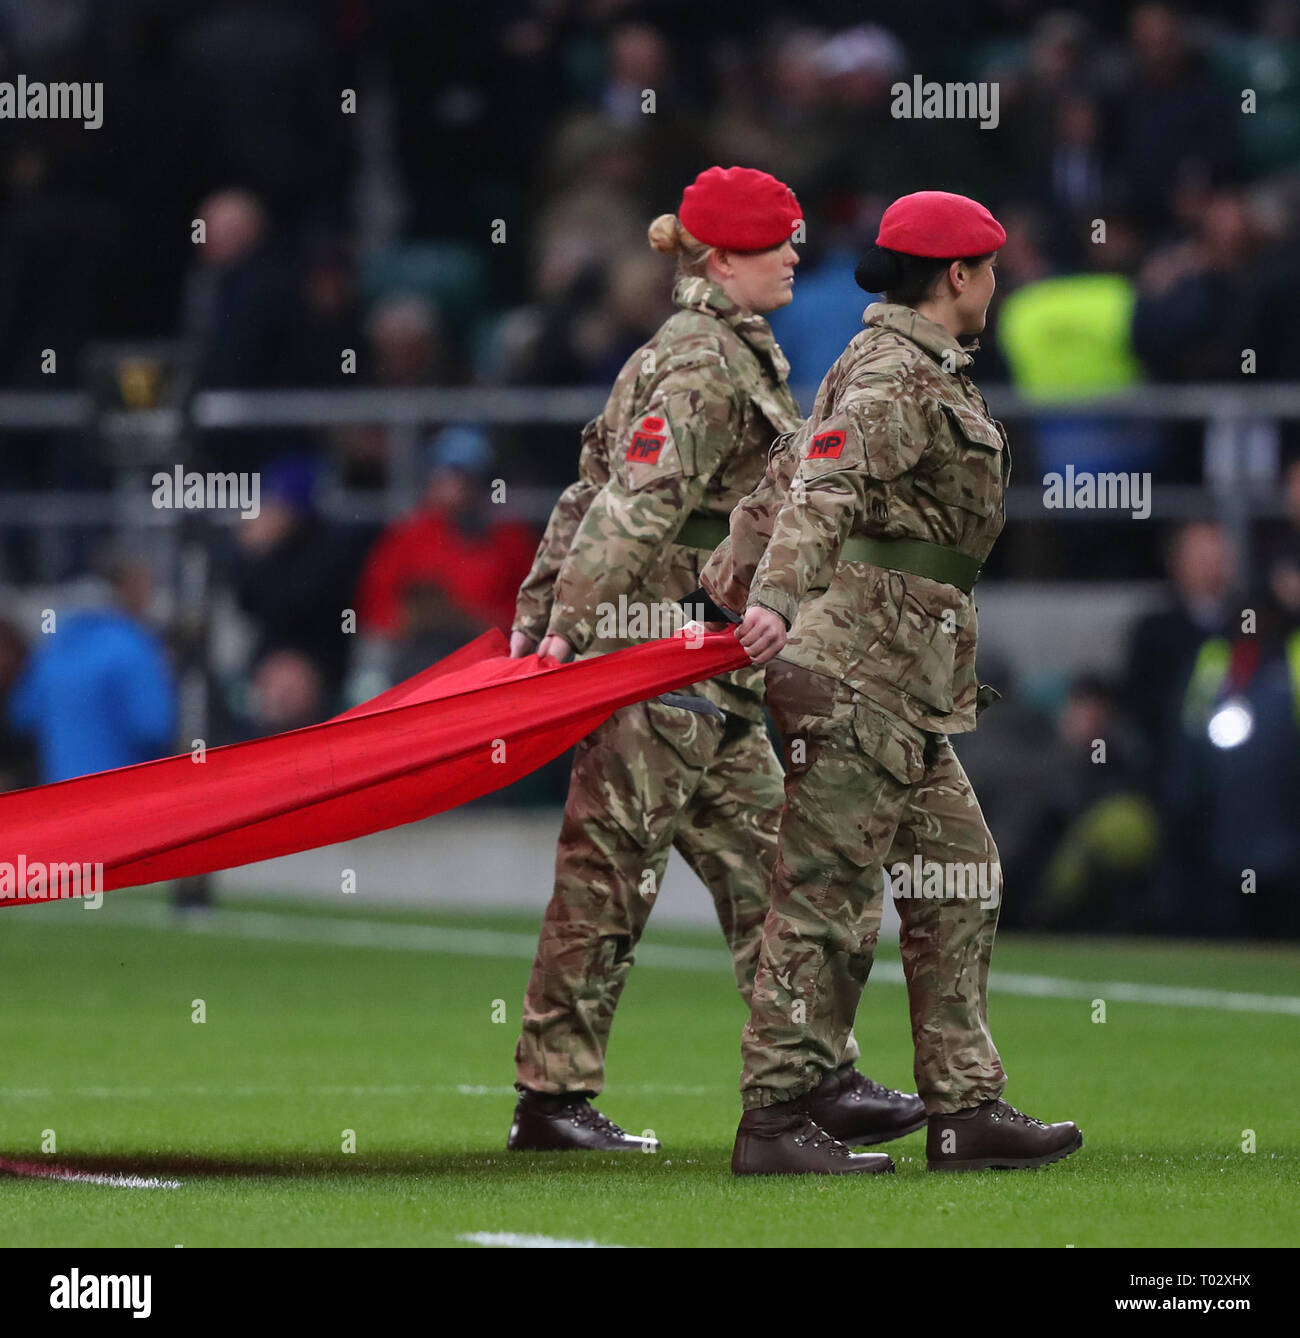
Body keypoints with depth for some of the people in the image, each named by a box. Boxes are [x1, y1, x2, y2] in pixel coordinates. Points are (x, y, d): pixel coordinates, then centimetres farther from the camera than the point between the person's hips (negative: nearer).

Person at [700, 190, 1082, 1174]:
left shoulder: (922, 372, 20)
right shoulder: (894, 376, -11)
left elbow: (793, 469, 28)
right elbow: (822, 486, -26)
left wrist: (737, 565, 38)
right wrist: (778, 598, -40)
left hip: (903, 691, 11)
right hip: (857, 675, -11)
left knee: (960, 879, 11)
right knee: (829, 893, -8)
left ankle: (966, 1108, 13)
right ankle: (775, 1121, -6)